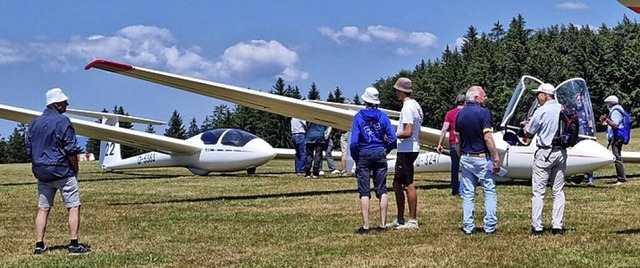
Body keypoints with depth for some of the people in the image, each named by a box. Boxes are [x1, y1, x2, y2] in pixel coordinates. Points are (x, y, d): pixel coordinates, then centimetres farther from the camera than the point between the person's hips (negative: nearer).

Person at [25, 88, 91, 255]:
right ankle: (74, 245, -4)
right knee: (74, 207, 0)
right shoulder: (62, 121, -12)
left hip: (42, 173, 7)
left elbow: (29, 150, 13)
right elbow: (71, 150, -13)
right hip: (62, 172, -7)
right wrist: (75, 169, 0)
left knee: (43, 208, 10)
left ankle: (39, 245, 10)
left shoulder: (34, 123, 9)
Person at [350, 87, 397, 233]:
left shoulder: (358, 117, -7)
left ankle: (365, 225, -3)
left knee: (364, 192, 1)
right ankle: (383, 224, 7)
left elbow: (354, 141, -13)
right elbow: (392, 138, -4)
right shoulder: (383, 116, -1)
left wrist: (355, 157, 1)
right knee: (382, 190, 8)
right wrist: (384, 151, 10)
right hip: (380, 154, 2)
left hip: (364, 155, -2)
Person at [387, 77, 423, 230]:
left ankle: (413, 221, -1)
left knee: (408, 184, -5)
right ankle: (400, 219, 22)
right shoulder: (414, 105, 14)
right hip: (407, 150, 11)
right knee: (397, 183, 16)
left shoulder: (408, 108, -17)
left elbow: (407, 132, -25)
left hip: (407, 151, -11)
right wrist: (396, 134, 16)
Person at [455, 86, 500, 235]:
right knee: (489, 192, 4)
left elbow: (458, 140, 11)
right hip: (482, 157, -6)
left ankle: (468, 227, 8)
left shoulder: (460, 114, 7)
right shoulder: (483, 112, -13)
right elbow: (488, 138, -18)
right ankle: (490, 226, 2)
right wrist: (496, 158, -13)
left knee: (468, 193, 8)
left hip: (465, 157, 6)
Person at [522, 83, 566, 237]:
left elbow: (528, 134, -6)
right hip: (561, 152, 6)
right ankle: (557, 227, 9)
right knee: (558, 191, 10)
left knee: (538, 191, -1)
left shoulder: (541, 111, -13)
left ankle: (537, 228, -3)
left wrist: (526, 125, 18)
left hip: (545, 153, -6)